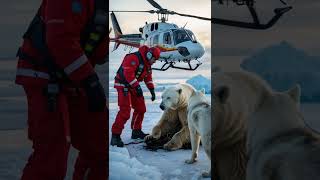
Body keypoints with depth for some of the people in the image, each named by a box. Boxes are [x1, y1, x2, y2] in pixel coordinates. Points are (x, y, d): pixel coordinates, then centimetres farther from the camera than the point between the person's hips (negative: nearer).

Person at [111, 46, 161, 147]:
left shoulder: (147, 63, 10)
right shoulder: (134, 58, -22)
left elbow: (148, 78, 19)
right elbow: (128, 73, -29)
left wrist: (152, 91, 11)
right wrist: (137, 87, -31)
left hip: (134, 86, 10)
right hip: (124, 85, -10)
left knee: (140, 109, 14)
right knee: (125, 111, -18)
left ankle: (136, 132, 29)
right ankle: (115, 136, -16)